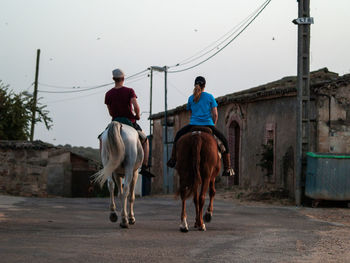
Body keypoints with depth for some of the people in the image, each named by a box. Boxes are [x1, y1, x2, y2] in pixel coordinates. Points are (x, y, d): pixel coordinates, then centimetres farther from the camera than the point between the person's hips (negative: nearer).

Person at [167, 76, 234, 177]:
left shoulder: (191, 98, 10)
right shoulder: (210, 97, 2)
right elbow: (215, 114, -1)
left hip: (193, 125, 2)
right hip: (208, 125, -2)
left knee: (178, 135, 28)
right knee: (224, 141, 14)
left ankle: (173, 160, 25)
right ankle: (227, 168, 7)